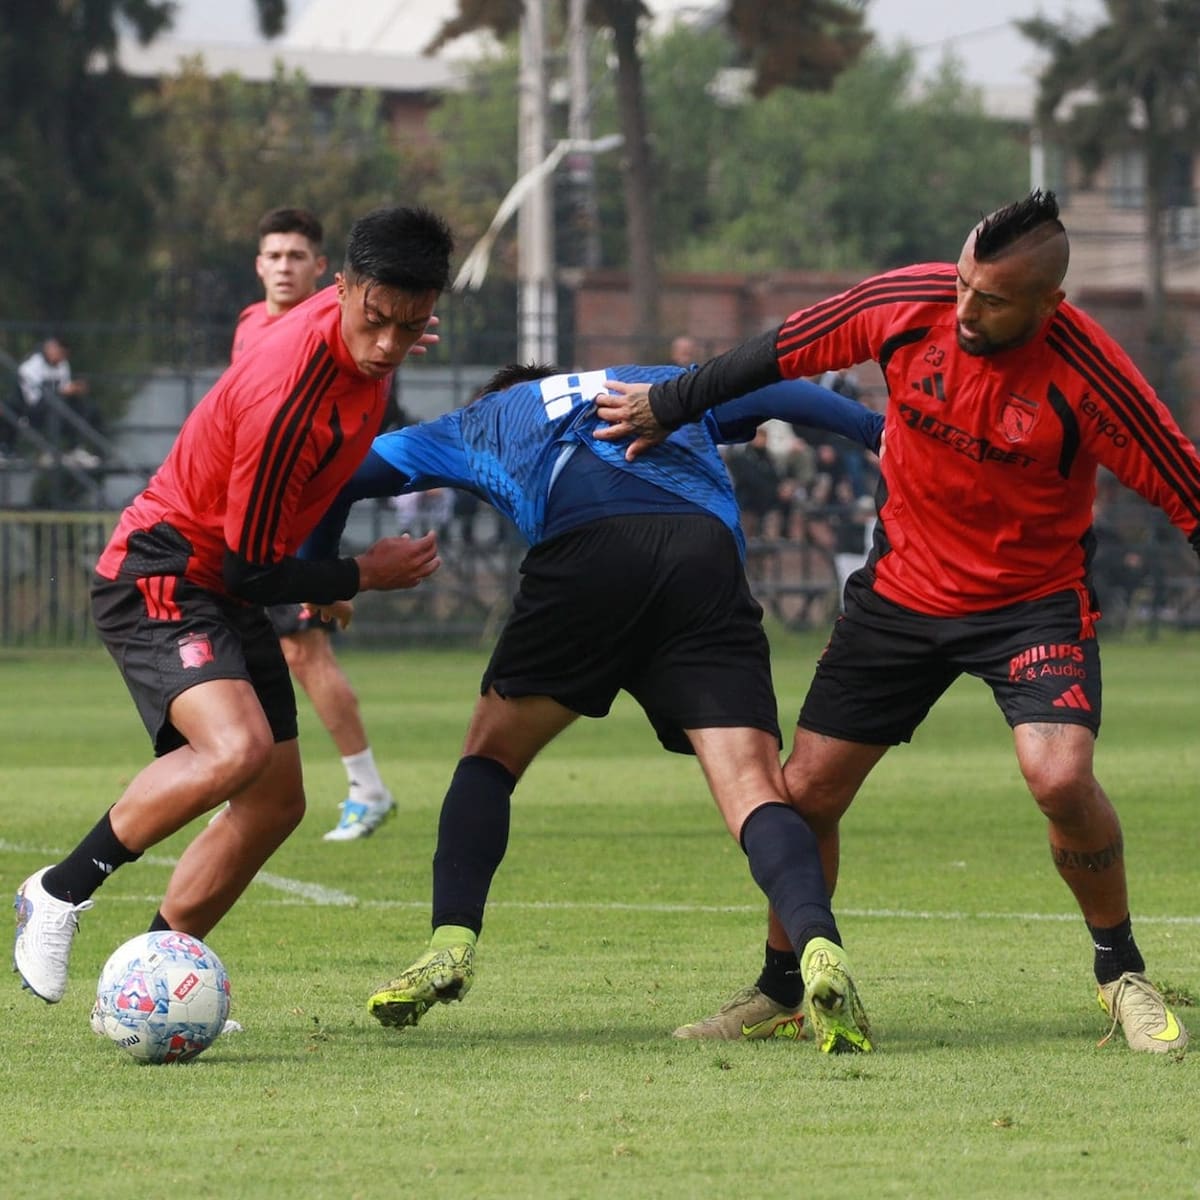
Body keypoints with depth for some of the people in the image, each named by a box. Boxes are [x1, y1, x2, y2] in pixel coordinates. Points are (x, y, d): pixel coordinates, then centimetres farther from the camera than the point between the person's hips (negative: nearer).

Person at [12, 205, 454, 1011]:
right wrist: (364, 575, -9)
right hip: (159, 578, -10)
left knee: (277, 803, 6)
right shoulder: (289, 395, -30)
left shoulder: (365, 344, -3)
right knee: (238, 748, -32)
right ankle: (60, 894, -16)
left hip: (225, 593, 10)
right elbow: (251, 571, -21)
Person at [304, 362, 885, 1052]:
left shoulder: (476, 424, 36)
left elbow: (341, 477, 35)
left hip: (586, 552, -1)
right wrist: (877, 431, 29)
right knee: (753, 788, -7)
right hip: (706, 550, 1)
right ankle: (818, 949, -32)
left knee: (491, 752, 20)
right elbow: (778, 391, 30)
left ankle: (452, 944, 4)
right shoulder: (662, 386, 41)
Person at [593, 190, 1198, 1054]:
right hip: (904, 587, 4)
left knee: (1060, 775, -26)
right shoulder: (907, 305, -15)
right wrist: (669, 406, 11)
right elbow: (781, 354, 2)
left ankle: (1122, 974, -2)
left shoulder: (1085, 374, -25)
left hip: (1036, 599, -4)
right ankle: (781, 991, 26)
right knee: (808, 790, 4)